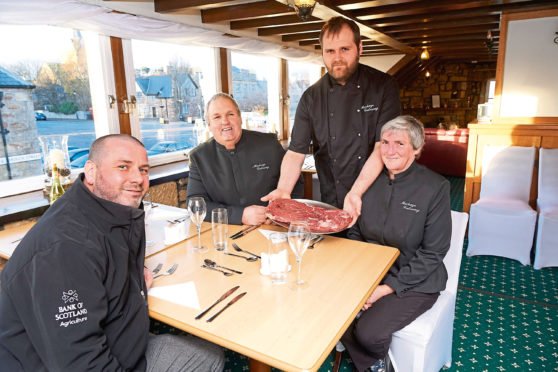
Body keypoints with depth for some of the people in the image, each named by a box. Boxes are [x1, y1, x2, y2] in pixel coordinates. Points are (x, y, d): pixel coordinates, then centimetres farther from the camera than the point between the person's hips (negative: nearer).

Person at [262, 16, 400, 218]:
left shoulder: (383, 86, -7)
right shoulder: (311, 97, -1)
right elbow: (296, 151, -2)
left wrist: (356, 192, -25)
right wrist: (283, 189, -20)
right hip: (331, 202, 2)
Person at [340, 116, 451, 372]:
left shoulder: (435, 187, -13)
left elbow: (433, 253, -12)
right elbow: (354, 232, 7)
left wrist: (389, 287, -17)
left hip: (414, 282, -4)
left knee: (368, 332, -23)